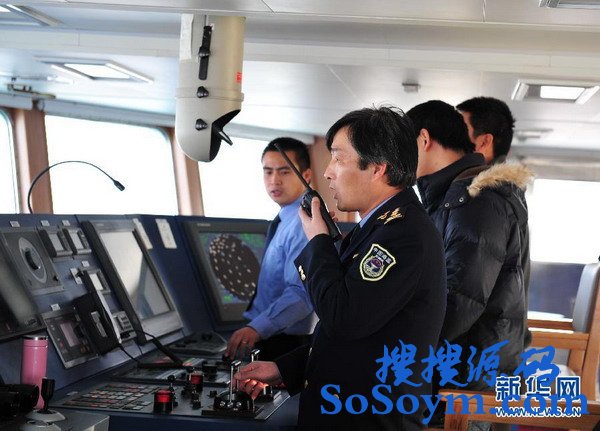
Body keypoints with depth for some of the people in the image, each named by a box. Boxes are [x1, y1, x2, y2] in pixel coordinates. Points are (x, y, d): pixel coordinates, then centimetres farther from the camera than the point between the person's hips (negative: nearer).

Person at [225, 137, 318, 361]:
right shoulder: (284, 221, 14)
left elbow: (301, 292, -30)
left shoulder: (304, 225, -19)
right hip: (268, 337, 9)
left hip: (287, 343, -9)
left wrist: (257, 329, -39)